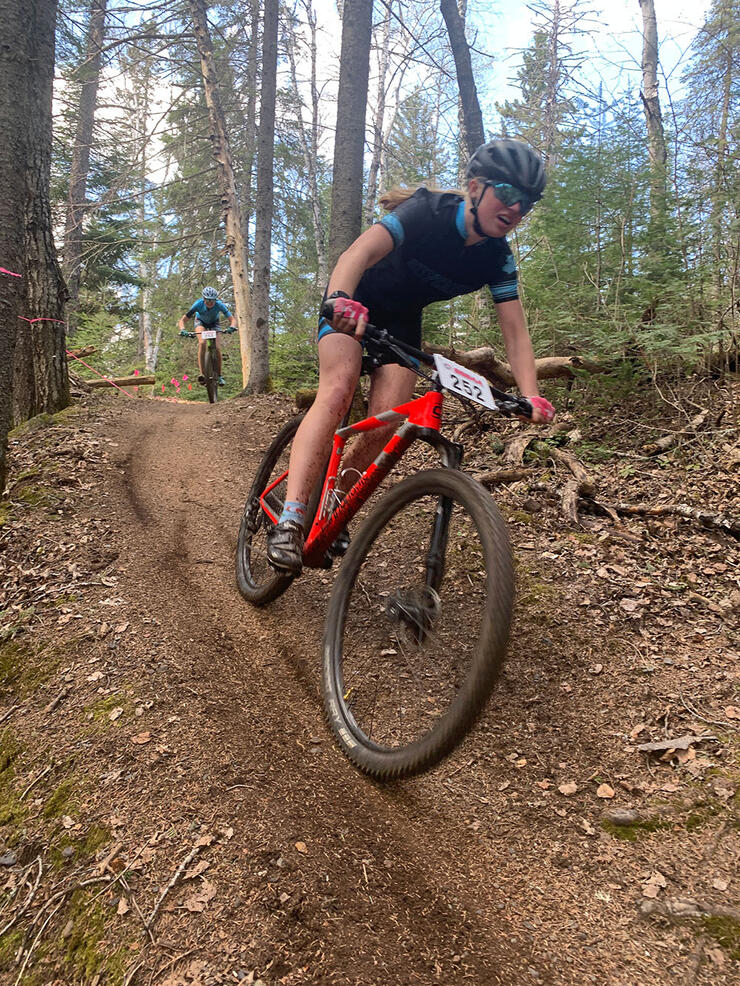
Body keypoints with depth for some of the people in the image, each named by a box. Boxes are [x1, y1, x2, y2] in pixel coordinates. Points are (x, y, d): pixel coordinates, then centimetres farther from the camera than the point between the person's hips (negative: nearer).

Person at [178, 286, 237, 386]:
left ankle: (219, 376, 2)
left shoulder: (219, 305, -35)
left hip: (214, 323, 1)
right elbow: (182, 320, -31)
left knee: (217, 348, -16)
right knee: (202, 343, -29)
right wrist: (182, 330, -52)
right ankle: (202, 373, -30)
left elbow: (232, 319, -36)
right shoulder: (198, 304, -35)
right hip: (200, 322, -1)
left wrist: (232, 327, -59)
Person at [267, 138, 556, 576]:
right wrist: (340, 299, -61)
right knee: (338, 391, -29)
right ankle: (291, 518, -34)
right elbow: (361, 251, -40)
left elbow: (516, 331, -14)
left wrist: (532, 396, -30)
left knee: (387, 423, -15)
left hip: (401, 322, 5)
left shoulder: (498, 259, -11)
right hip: (353, 305, -4)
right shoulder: (428, 211, -26)